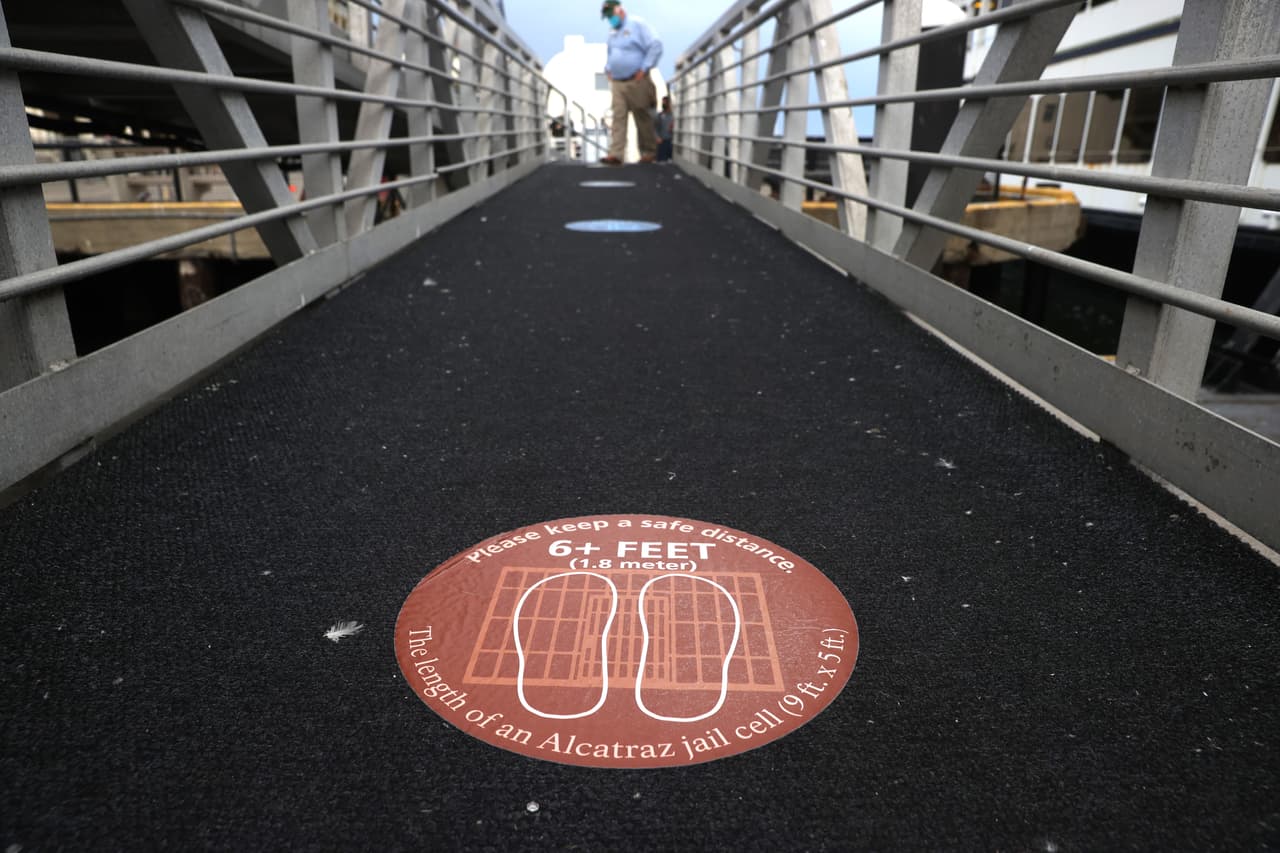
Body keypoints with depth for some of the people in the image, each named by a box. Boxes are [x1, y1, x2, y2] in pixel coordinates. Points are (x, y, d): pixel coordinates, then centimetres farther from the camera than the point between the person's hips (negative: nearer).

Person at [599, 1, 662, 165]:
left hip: (636, 82, -6)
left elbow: (656, 46, -10)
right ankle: (615, 155, -13)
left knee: (643, 119, 1)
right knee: (618, 118, -6)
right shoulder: (612, 34, 19)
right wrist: (608, 69, 16)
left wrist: (644, 69, -14)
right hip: (617, 84, 6)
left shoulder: (637, 25, -2)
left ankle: (649, 152, 13)